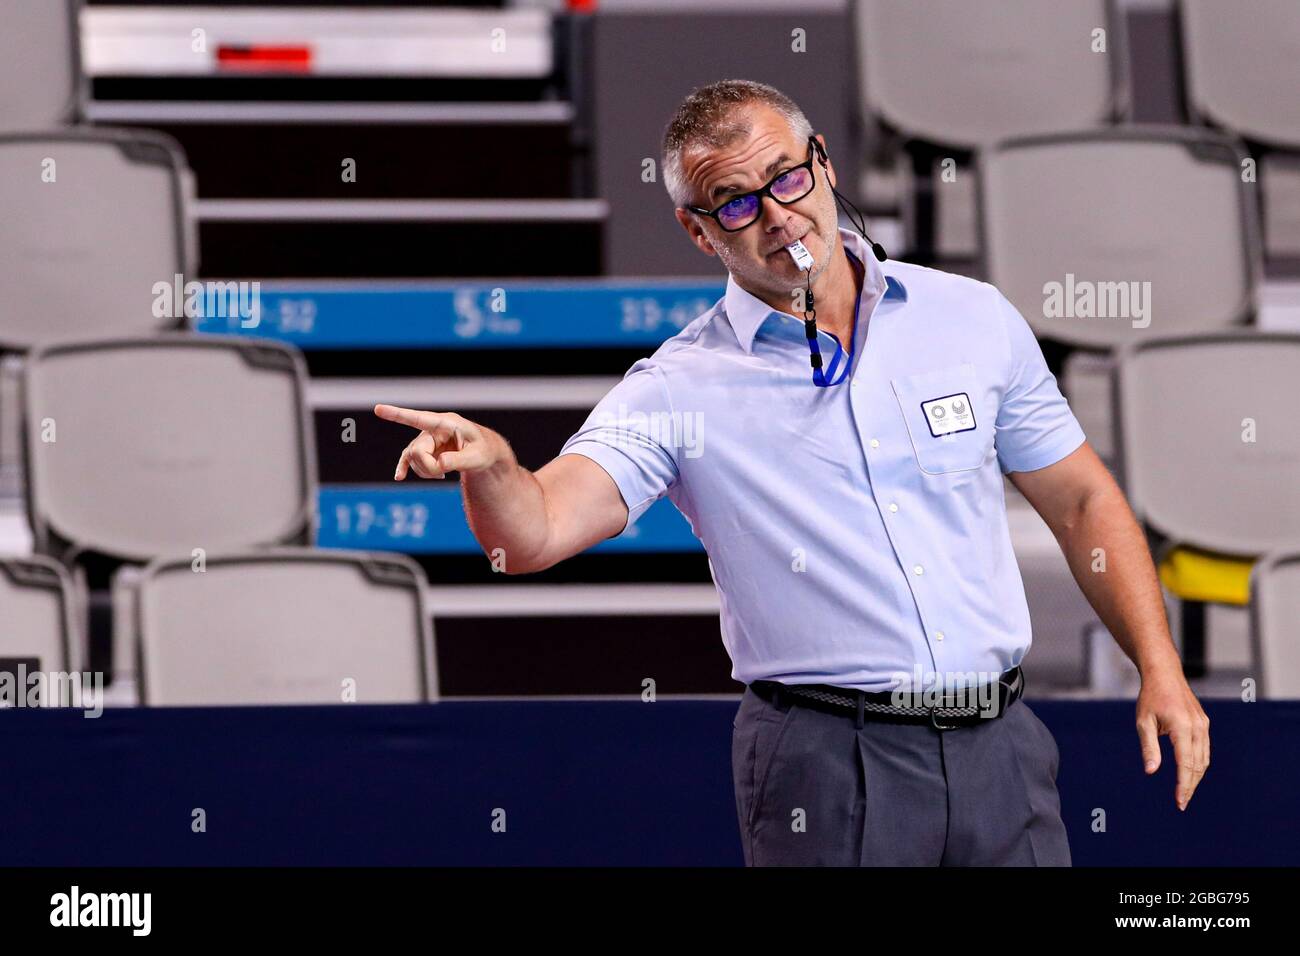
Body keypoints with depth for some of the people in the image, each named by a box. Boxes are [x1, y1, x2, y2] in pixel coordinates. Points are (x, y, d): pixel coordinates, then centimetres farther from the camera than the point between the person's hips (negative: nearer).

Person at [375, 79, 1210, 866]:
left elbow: (1083, 503, 13)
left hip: (999, 751, 3)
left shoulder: (974, 319, 6)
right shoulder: (680, 390, -3)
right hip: (828, 774, -2)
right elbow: (535, 533, -15)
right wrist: (490, 464, -37)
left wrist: (1162, 670, 4)